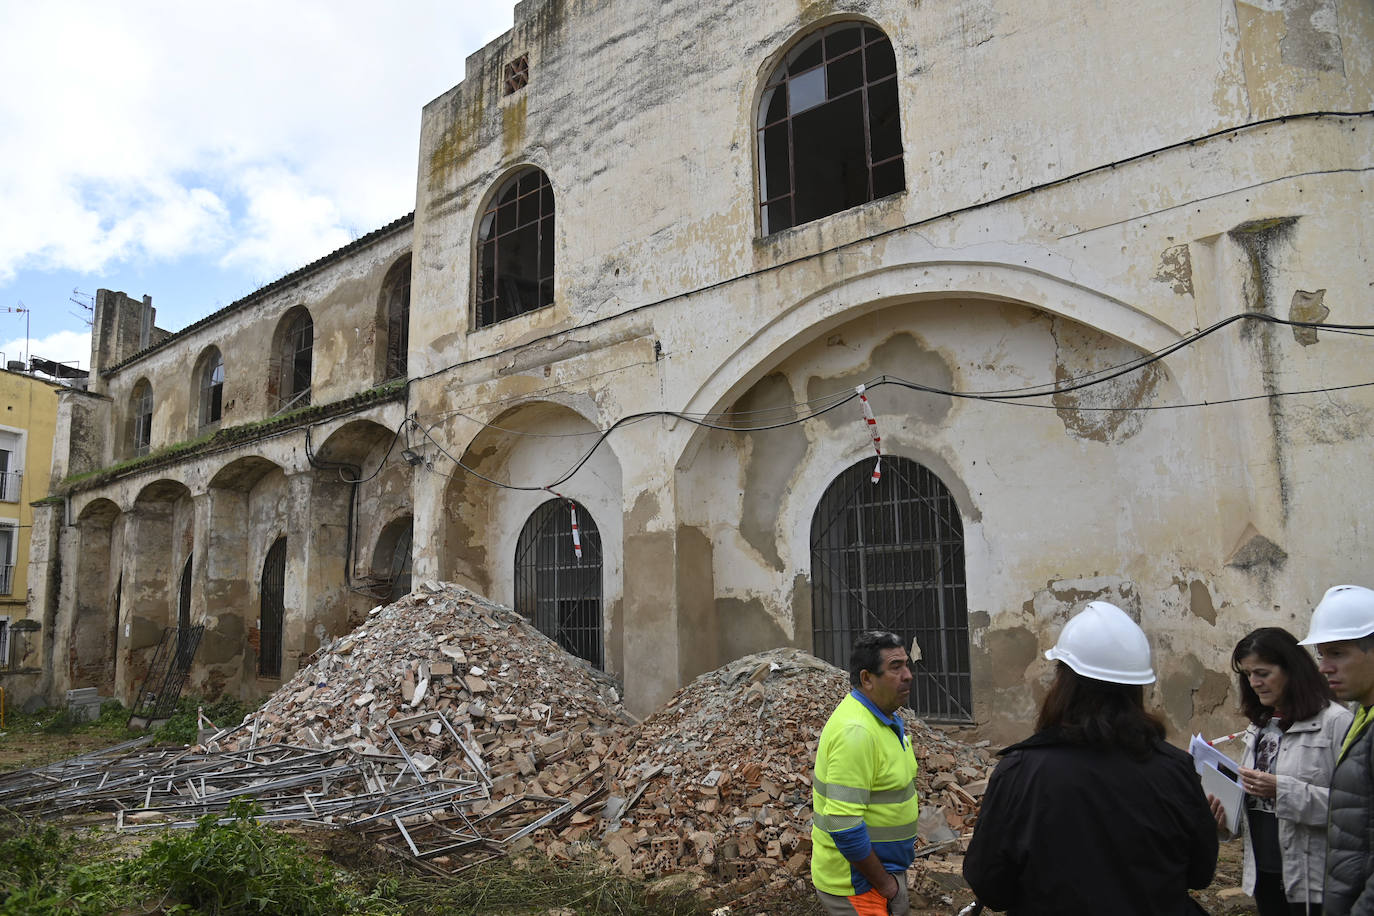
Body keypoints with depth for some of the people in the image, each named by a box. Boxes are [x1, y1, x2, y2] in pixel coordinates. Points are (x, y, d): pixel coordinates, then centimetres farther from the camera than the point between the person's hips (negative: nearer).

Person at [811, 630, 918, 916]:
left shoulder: (887, 716, 4)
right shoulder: (856, 731, -27)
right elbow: (844, 827, -30)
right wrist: (884, 883, -18)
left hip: (885, 868, 9)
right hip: (858, 883, -9)